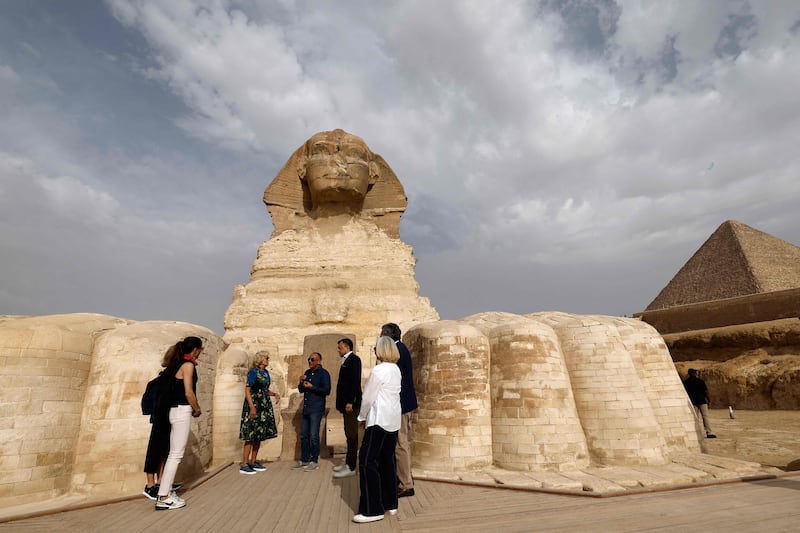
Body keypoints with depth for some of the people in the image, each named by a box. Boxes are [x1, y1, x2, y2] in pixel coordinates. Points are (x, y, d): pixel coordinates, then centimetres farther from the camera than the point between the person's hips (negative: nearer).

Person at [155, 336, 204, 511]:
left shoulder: (177, 363, 13)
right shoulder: (188, 364, -13)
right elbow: (188, 393, -16)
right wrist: (197, 409, -2)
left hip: (175, 410, 9)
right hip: (182, 411, -9)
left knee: (173, 454, 14)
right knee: (176, 454, -5)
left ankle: (167, 491, 19)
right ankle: (163, 498, -2)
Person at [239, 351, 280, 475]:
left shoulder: (266, 372, 13)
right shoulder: (253, 372, -10)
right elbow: (247, 390, -15)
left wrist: (274, 394, 4)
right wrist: (252, 407, -22)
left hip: (264, 406, 8)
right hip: (254, 405, -8)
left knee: (259, 434, 11)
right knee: (251, 435, -6)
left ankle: (253, 462, 21)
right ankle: (244, 465, 1)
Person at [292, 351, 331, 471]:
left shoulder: (323, 373, -6)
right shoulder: (307, 372, 16)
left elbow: (327, 390, -14)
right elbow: (301, 390, 20)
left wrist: (312, 387, -15)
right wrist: (301, 382, -1)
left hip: (316, 409, -7)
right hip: (306, 408, 7)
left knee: (314, 435, -4)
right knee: (303, 435, 11)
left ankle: (314, 461, 6)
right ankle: (304, 460, 22)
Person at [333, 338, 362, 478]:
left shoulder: (354, 359, -11)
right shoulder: (347, 361, 16)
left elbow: (355, 381, -19)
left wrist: (350, 402, -22)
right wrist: (342, 403, 14)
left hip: (351, 403, -9)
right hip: (346, 403, 9)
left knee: (352, 434, -4)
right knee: (349, 434, 15)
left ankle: (351, 467, 2)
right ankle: (348, 462, 23)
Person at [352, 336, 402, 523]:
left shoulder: (379, 370, -16)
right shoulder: (396, 369, 8)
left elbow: (368, 397, -13)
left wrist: (362, 416, 2)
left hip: (379, 420, -9)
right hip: (393, 420, 9)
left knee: (368, 462, -3)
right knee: (387, 461, 14)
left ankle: (373, 510, 0)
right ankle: (390, 504, 20)